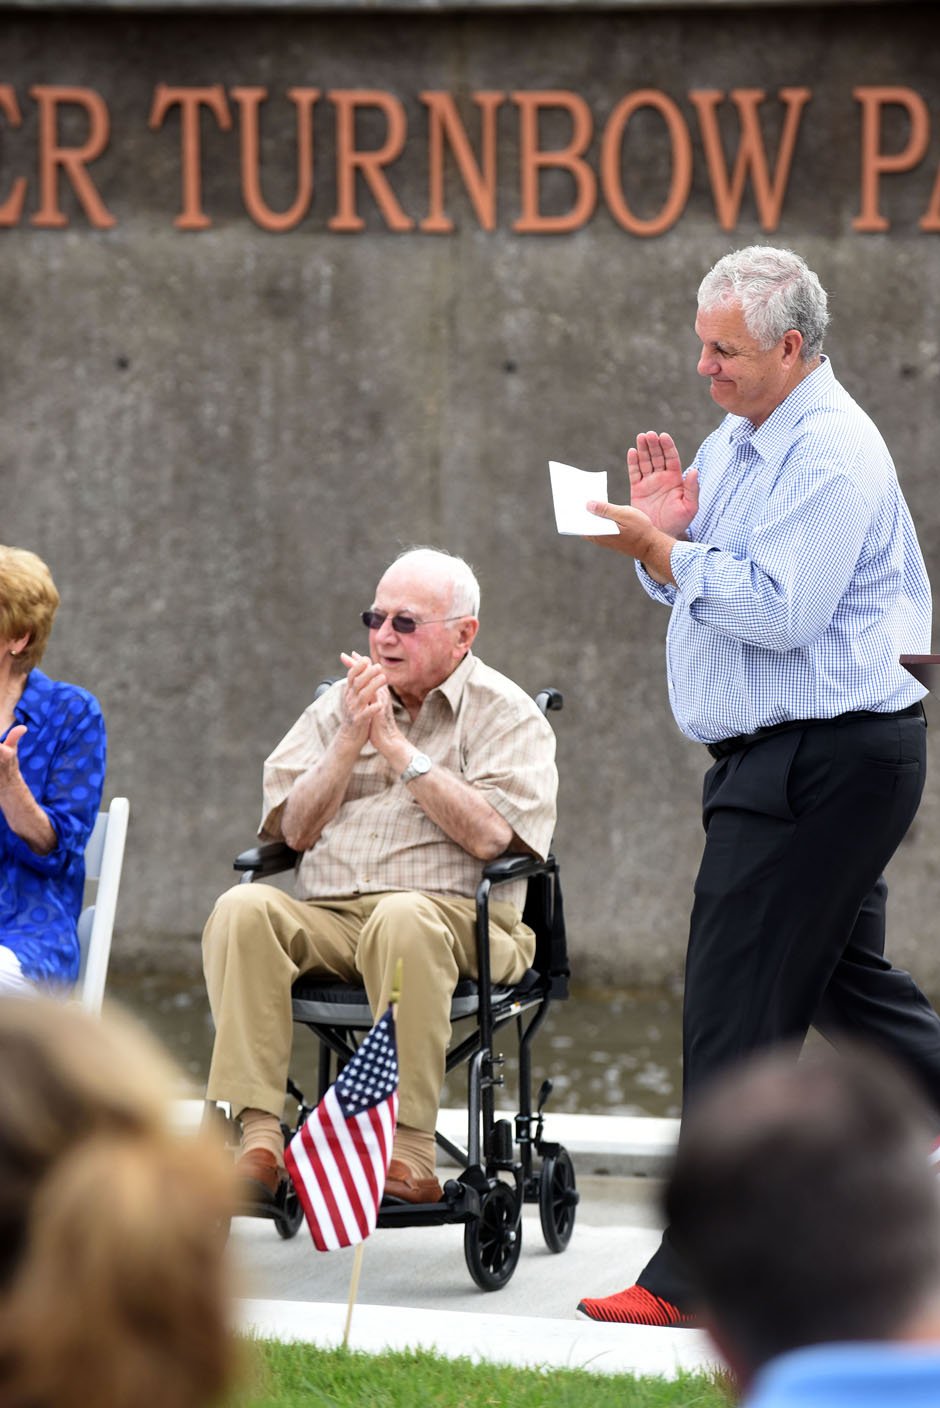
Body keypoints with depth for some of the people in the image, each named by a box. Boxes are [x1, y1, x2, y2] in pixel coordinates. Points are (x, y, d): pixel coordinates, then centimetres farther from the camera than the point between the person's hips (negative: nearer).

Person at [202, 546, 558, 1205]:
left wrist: (395, 745, -8)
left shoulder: (506, 714, 6)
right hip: (327, 920, 4)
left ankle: (409, 1147, -38)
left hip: (456, 920, -4)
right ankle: (258, 1140, -34)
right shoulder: (339, 704, 20)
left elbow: (490, 836, -11)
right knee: (243, 910, -27)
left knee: (403, 918, -39)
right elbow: (295, 829, 10)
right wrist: (351, 739, -3)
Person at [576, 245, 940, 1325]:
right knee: (849, 988, 16)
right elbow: (702, 587, 20)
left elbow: (776, 611, -24)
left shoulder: (831, 454, -16)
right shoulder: (736, 441, 15)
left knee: (734, 1009, -8)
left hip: (821, 765, -11)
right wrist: (665, 526, 1)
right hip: (800, 762, 11)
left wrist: (660, 549, -18)